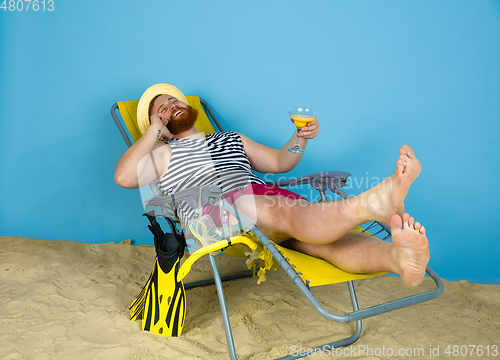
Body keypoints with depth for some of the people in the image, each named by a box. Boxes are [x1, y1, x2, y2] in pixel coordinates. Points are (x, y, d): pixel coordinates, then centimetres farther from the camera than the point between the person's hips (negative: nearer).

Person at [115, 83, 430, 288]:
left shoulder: (232, 140, 35)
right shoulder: (162, 153, 21)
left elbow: (280, 161, 33)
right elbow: (124, 176, 1)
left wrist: (301, 138, 12)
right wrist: (155, 130, 9)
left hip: (264, 195, 5)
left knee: (319, 233, -29)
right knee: (285, 211, -37)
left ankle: (399, 255, -56)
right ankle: (373, 204, -63)